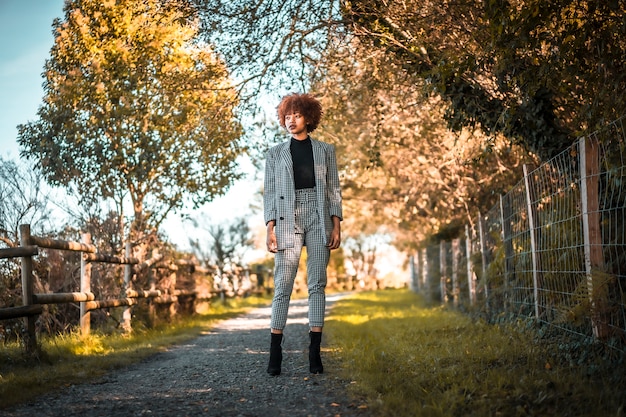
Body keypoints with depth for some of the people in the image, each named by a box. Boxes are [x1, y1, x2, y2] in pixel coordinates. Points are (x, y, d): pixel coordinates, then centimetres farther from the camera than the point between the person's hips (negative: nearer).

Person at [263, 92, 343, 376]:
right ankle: (275, 353, -3)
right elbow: (269, 192, 8)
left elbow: (334, 189, 8)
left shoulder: (325, 150, 12)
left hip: (318, 219, 0)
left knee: (317, 285, -3)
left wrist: (336, 226, -1)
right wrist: (270, 228, -3)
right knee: (283, 286, -6)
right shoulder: (276, 154, 12)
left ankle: (314, 353, -1)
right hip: (288, 220, 0)